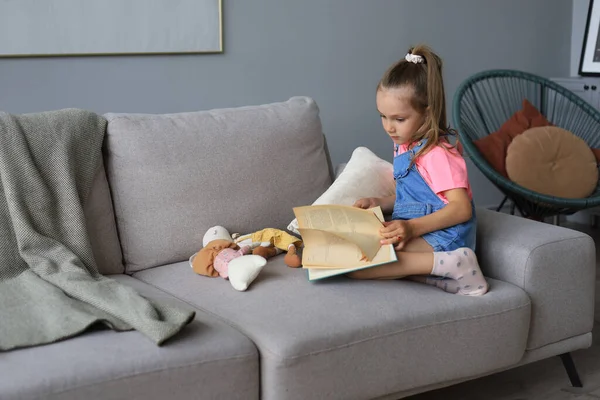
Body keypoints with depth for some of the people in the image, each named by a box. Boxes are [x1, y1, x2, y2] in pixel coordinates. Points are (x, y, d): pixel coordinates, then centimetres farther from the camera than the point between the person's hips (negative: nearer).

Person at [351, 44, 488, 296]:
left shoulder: (438, 154, -13)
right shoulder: (404, 146, 15)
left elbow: (461, 208, -20)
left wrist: (413, 227, -30)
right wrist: (380, 203, 9)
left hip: (441, 235, -10)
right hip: (412, 232, 10)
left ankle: (450, 265, -24)